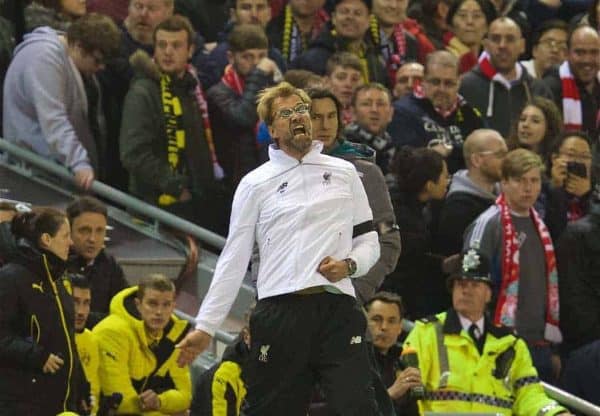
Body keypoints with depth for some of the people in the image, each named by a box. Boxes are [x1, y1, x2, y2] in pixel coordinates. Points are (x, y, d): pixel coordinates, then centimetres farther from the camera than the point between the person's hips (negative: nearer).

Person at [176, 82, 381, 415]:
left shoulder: (344, 173, 14)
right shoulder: (255, 184, 9)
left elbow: (368, 240, 18)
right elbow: (233, 260, 9)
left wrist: (349, 265, -5)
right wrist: (205, 327, 4)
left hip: (338, 312, 1)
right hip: (279, 315, -1)